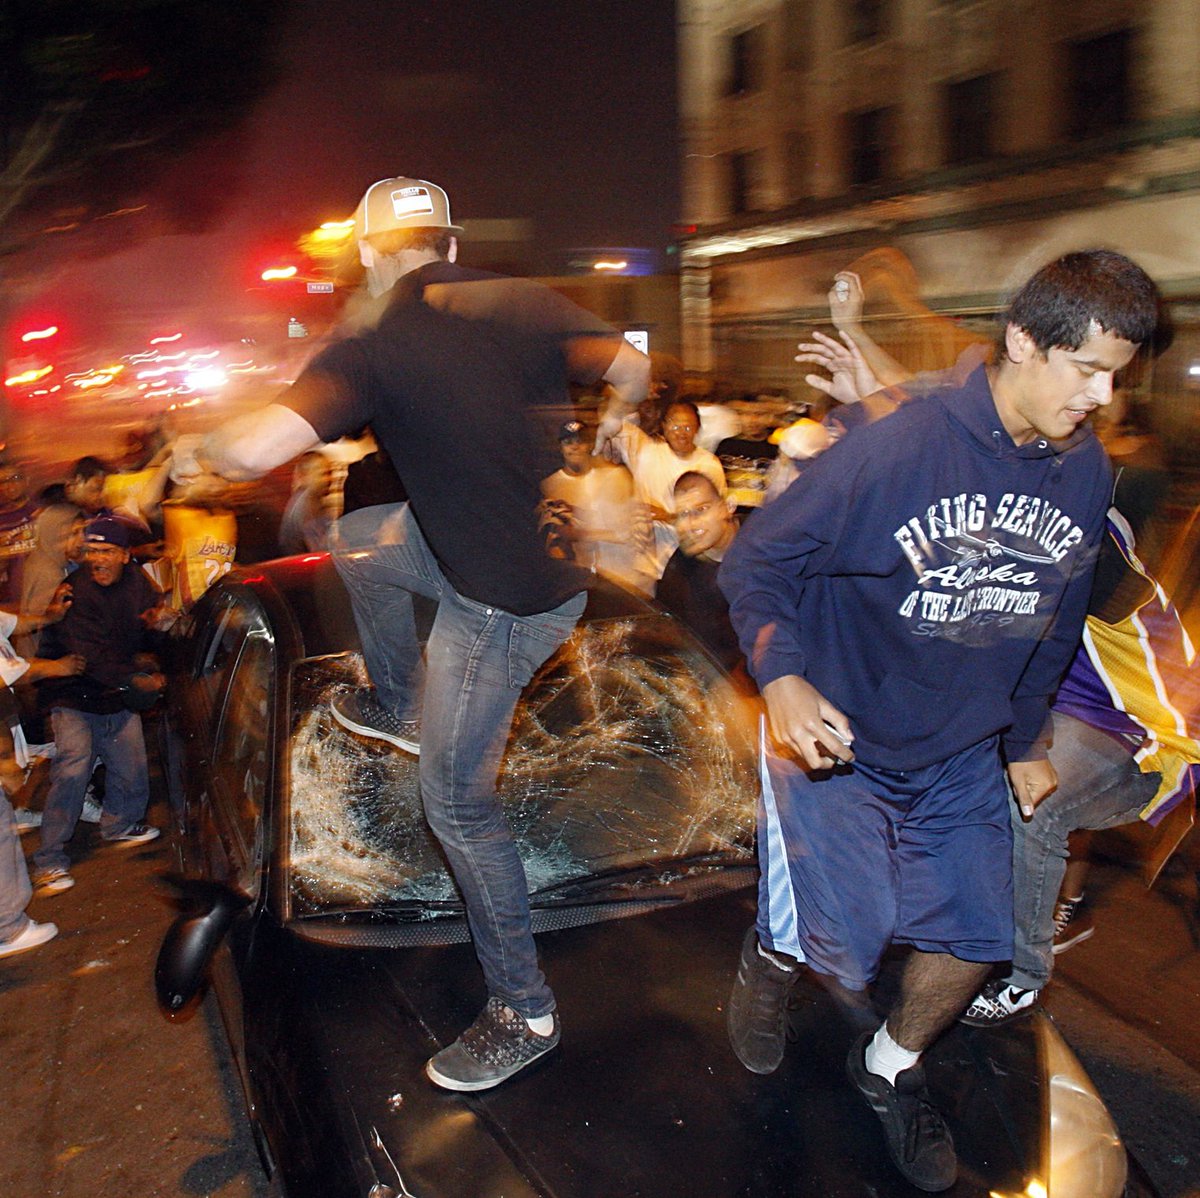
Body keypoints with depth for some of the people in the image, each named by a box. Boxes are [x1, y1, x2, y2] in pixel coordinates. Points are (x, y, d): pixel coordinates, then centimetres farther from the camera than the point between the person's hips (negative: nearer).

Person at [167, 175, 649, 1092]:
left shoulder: (377, 352, -15)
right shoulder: (523, 303, -1)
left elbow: (255, 450, -26)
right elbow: (633, 370, 3)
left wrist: (195, 451, -2)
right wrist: (610, 424, 26)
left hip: (500, 604, -7)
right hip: (558, 553, 7)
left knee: (459, 806, 7)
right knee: (357, 540, 25)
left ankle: (525, 1013, 21)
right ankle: (401, 709, 42)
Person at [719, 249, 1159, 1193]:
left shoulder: (1087, 474, -3)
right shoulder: (898, 446, -23)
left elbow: (1053, 620, 12)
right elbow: (758, 560, -18)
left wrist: (1025, 739, 18)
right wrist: (782, 678, -34)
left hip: (962, 752, 6)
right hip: (836, 736, -5)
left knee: (975, 938, 10)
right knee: (846, 937, -5)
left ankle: (891, 1069, 41)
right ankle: (773, 954, 35)